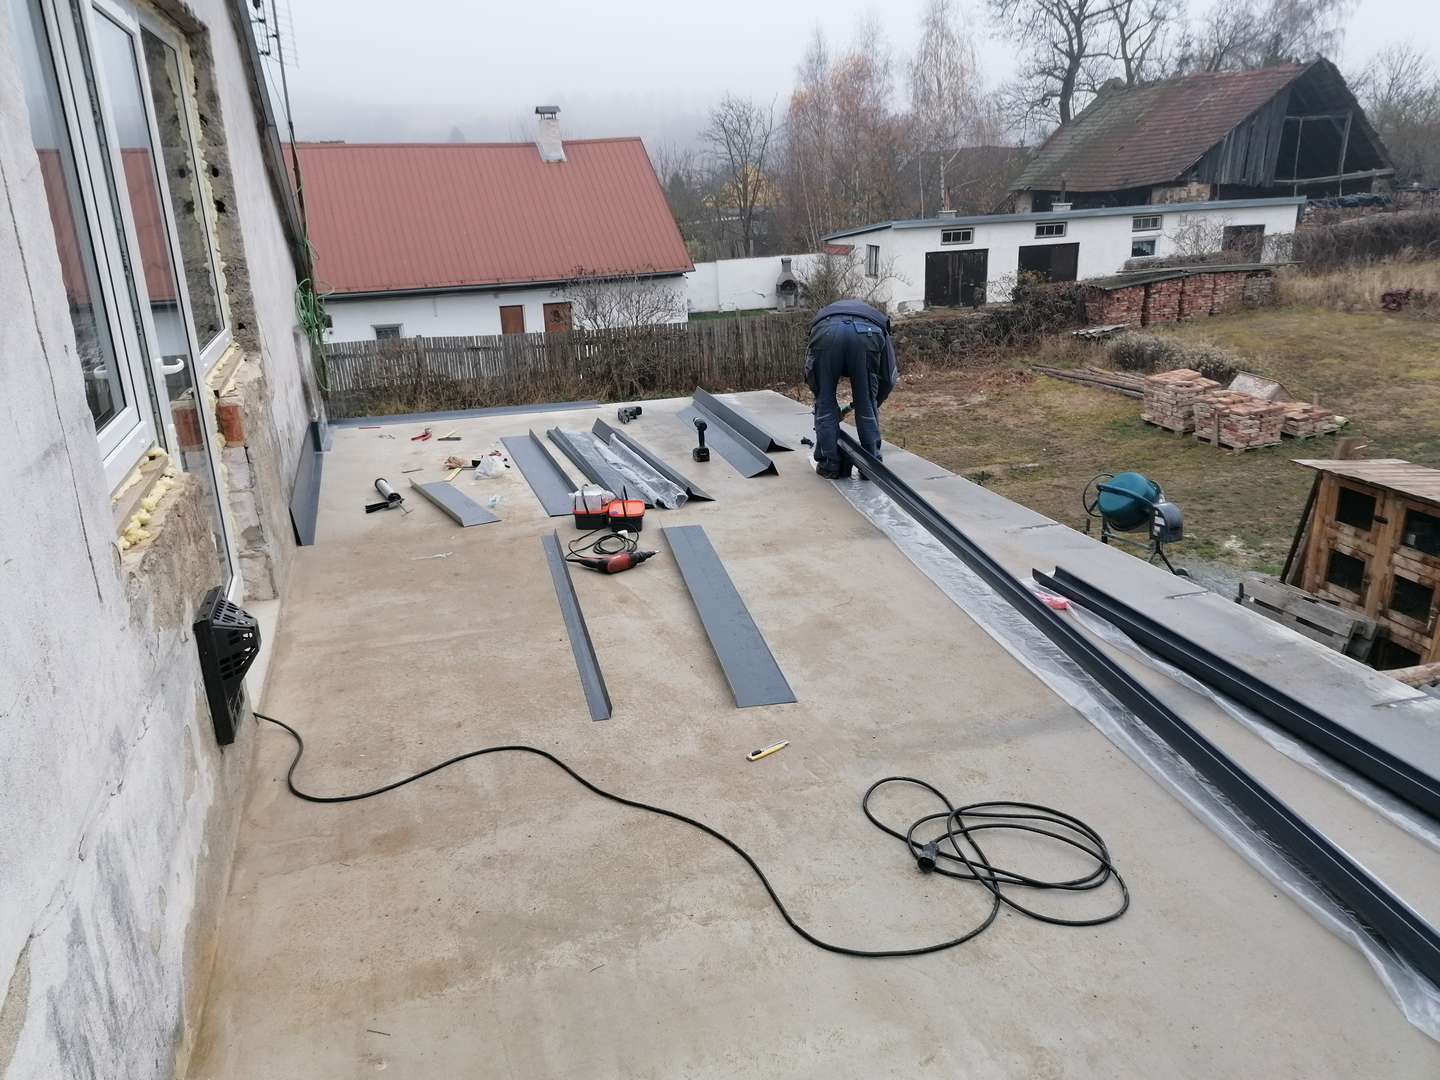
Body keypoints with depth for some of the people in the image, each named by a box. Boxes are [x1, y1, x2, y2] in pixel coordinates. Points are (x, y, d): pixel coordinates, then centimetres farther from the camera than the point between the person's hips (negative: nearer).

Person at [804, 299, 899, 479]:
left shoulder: (823, 315, 44)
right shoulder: (877, 322, 41)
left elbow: (809, 375, 35)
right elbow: (889, 378, 34)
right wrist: (873, 405, 48)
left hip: (826, 331, 0)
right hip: (866, 333, 0)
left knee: (825, 403, 17)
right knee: (867, 404, 17)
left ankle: (829, 464, 18)